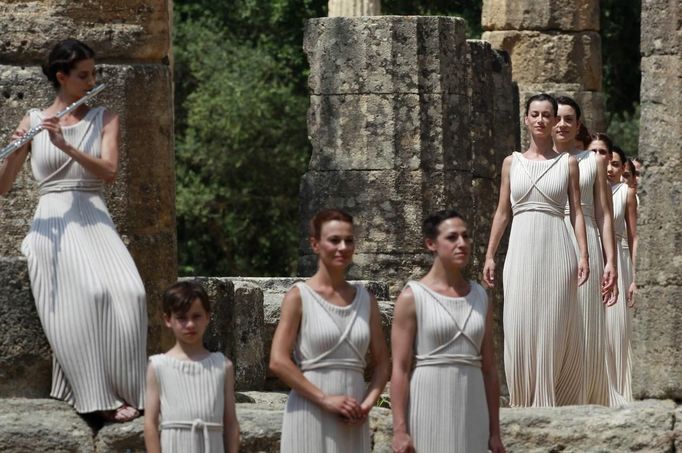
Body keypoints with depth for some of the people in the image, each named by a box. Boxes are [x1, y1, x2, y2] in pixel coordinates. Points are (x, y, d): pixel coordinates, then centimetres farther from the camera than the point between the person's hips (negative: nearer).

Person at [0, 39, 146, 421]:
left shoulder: (104, 119, 13)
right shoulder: (33, 122, 8)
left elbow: (109, 171, -5)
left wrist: (65, 145, -19)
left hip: (96, 221, 2)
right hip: (53, 224, -2)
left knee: (127, 293, -26)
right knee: (89, 295, -30)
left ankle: (123, 389, -16)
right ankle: (101, 397, -25)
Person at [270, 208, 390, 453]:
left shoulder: (365, 300, 11)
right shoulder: (299, 297, -2)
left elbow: (382, 362, 13)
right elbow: (278, 361, -10)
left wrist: (368, 404, -5)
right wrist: (326, 400, -15)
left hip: (353, 422, 4)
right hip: (311, 413, -4)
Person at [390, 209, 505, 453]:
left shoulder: (480, 298, 11)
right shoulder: (412, 297, -3)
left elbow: (489, 367, 12)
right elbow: (400, 368, -7)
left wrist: (494, 431, 10)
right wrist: (399, 430, -14)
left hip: (471, 412, 4)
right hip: (429, 409, -4)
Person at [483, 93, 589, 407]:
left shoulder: (567, 163, 7)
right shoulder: (512, 163, 12)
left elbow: (577, 211, 4)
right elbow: (502, 212, 14)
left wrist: (583, 255, -5)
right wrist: (490, 255, 9)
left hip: (556, 251, -2)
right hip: (521, 249, 2)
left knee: (555, 326, -2)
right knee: (520, 327, -3)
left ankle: (553, 402, 4)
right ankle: (524, 403, 3)